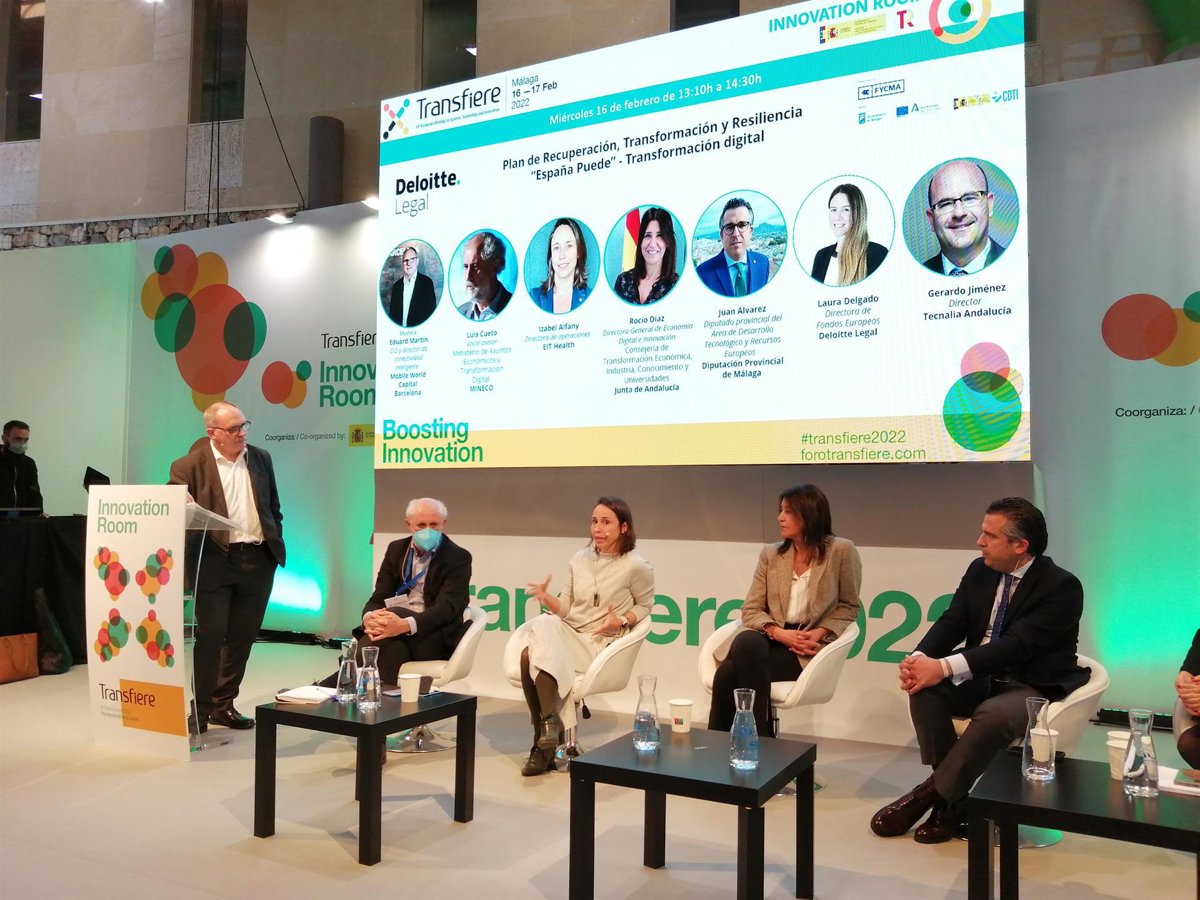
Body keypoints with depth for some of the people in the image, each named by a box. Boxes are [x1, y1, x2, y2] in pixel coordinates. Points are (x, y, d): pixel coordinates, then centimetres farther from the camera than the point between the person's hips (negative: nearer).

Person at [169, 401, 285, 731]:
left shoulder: (261, 458, 10)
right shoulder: (189, 465, -4)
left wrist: (276, 545, 10)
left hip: (258, 561, 4)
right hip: (215, 562, -4)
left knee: (242, 636, 11)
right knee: (211, 635, -3)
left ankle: (224, 705, 24)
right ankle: (201, 709, 10)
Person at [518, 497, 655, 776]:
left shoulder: (636, 566, -6)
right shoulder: (580, 559, 8)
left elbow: (644, 607, 6)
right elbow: (565, 609, 9)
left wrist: (621, 622, -12)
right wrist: (546, 598, -11)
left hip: (601, 643, -5)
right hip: (567, 632, 5)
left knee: (533, 656, -27)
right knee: (543, 624, -30)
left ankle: (546, 738, -14)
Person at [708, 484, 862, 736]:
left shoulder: (841, 551, 1)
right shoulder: (770, 554, 11)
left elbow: (848, 607, 7)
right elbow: (751, 609, 8)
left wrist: (819, 633, -11)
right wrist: (778, 632, -12)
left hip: (809, 648, -4)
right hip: (775, 640, 4)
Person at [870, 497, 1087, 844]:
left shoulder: (1062, 586, -15)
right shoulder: (979, 571, 5)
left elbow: (1016, 645, -26)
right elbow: (952, 622, 0)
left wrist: (945, 667, -36)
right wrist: (920, 658, -24)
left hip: (1034, 688, -6)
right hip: (981, 678, 6)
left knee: (994, 714, -37)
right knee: (925, 688, -22)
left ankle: (931, 794, -19)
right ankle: (951, 799, -16)